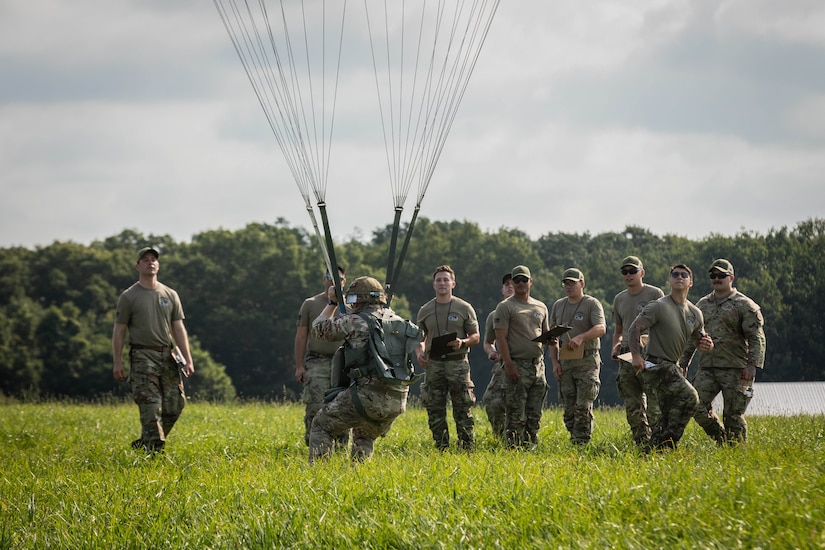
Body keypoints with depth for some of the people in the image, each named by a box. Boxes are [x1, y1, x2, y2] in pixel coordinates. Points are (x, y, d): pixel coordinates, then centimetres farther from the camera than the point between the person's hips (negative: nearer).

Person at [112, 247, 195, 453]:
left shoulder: (170, 295, 13)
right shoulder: (129, 296, 3)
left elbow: (179, 329, 12)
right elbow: (119, 331, 2)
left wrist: (188, 360, 3)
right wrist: (117, 363, -5)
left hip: (168, 355, 4)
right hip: (143, 357, -4)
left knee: (174, 405, 1)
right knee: (150, 406, -12)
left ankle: (145, 442, 17)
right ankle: (155, 449, -12)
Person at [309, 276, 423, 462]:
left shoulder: (355, 322, -5)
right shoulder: (397, 320, 11)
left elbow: (319, 328, 9)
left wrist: (332, 303, 25)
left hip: (368, 395, -6)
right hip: (398, 400, 6)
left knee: (322, 426, 9)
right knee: (365, 438, 30)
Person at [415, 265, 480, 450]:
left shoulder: (464, 308, 3)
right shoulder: (425, 311, 11)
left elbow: (476, 336, 5)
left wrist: (463, 342, -15)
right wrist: (419, 352, -2)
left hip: (458, 363, -3)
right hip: (433, 364, 3)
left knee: (463, 410, -4)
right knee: (435, 411, 4)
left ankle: (467, 448, -1)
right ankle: (441, 448, 11)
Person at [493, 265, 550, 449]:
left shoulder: (541, 307, 17)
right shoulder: (505, 307, -1)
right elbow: (501, 338, -8)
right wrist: (509, 365, -17)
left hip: (538, 364, 6)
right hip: (517, 364, -6)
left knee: (535, 415, 7)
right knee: (516, 415, -7)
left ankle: (532, 446, 12)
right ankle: (514, 449, -7)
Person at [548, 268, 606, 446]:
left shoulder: (592, 304, -3)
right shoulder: (558, 306, 15)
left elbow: (600, 328, -18)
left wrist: (581, 338, -34)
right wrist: (554, 362, 7)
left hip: (587, 362, -6)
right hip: (565, 362, 6)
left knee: (583, 406, -10)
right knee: (568, 408, 6)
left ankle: (581, 443, -9)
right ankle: (573, 439, 11)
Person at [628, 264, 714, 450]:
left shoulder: (695, 313, 11)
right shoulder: (658, 307, -10)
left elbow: (698, 339, 20)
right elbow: (635, 328, -12)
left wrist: (707, 345, -5)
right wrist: (636, 356, -22)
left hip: (673, 366, 8)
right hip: (656, 365, -8)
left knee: (668, 414, 10)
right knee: (689, 397, -21)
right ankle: (669, 441, -15)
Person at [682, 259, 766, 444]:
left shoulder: (744, 305, -1)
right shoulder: (703, 305, 16)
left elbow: (756, 338, -7)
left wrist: (752, 365, -18)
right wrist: (683, 363, 16)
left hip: (735, 370, -5)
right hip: (707, 368, 5)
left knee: (733, 415, -4)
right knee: (698, 409, -5)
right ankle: (722, 441, 13)